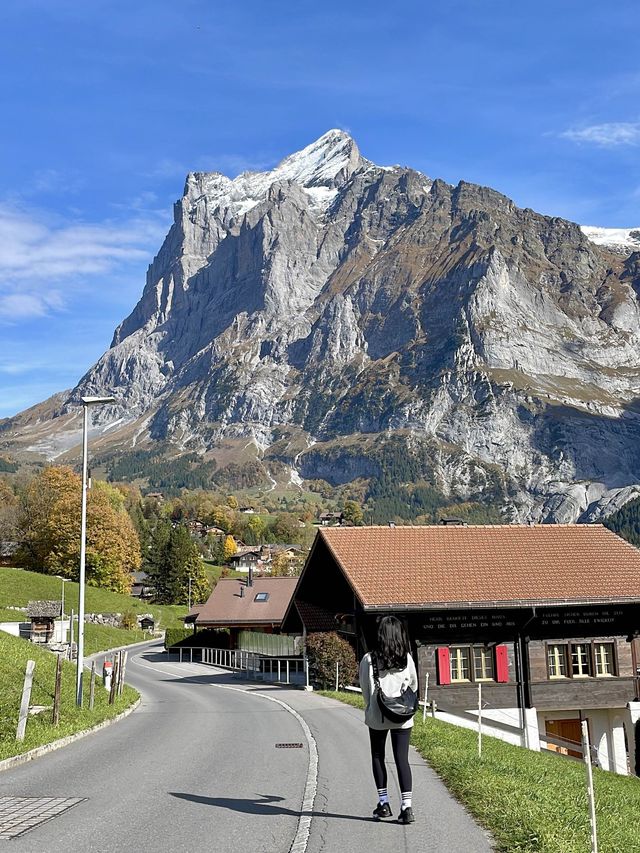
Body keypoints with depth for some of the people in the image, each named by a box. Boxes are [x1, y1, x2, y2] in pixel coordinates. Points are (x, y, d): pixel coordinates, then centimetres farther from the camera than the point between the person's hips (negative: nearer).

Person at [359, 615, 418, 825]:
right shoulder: (406, 658, -4)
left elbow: (365, 689, -1)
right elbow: (413, 686, 8)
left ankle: (383, 803, 17)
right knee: (402, 759, 5)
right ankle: (407, 807, -1)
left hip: (377, 716, -1)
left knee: (378, 757, 15)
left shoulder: (369, 659, -10)